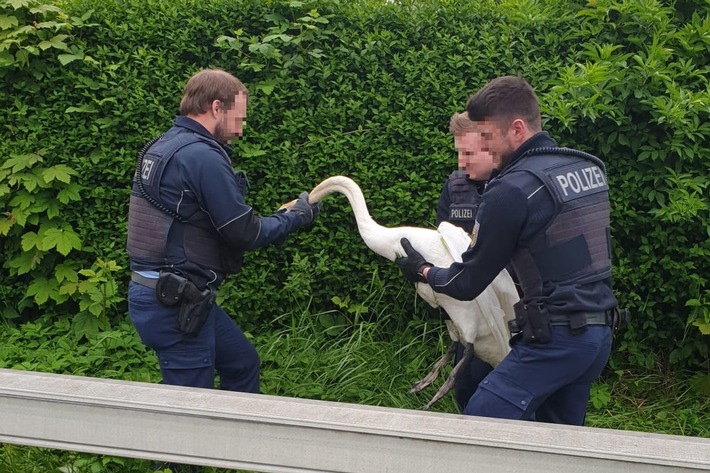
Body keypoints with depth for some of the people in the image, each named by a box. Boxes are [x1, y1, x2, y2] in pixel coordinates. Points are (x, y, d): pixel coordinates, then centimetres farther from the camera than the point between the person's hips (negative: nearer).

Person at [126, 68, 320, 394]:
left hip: (157, 291, 10)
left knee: (243, 362, 22)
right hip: (175, 302, -10)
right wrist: (296, 217, 2)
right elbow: (245, 232, -15)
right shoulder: (203, 156, -19)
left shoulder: (162, 147, 11)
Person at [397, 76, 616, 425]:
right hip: (599, 333, 9)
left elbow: (468, 284, -7)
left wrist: (423, 272, 12)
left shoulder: (511, 191, -15)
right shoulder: (590, 167, 8)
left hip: (555, 338, -9)